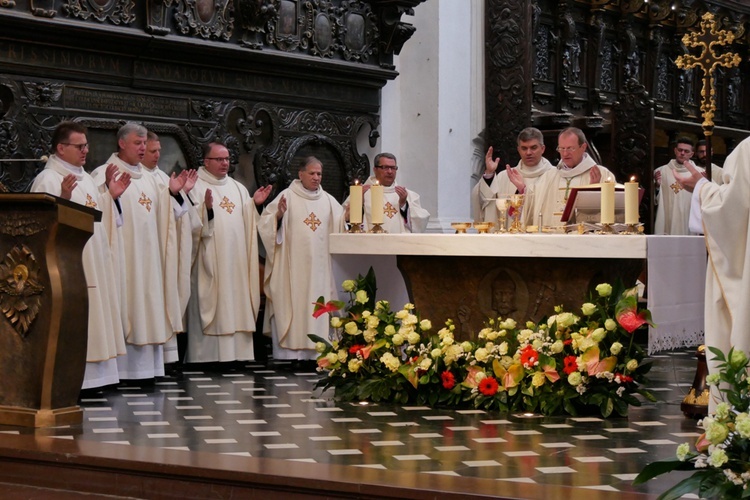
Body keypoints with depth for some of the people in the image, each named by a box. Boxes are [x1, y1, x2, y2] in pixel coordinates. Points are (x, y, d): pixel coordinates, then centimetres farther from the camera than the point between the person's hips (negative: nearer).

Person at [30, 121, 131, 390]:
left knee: (93, 320, 9)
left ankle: (92, 375, 15)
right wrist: (63, 198, -33)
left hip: (94, 265, 9)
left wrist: (111, 196, 10)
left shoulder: (85, 177, 18)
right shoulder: (47, 179, -9)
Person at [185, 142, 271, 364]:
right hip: (210, 262, -6)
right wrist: (206, 208, -28)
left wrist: (254, 204, 2)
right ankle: (206, 355, -5)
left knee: (236, 302, 4)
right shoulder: (196, 187, -2)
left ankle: (236, 352, 7)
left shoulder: (238, 188, 18)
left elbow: (247, 223, 17)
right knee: (209, 303, -7)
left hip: (236, 262, 6)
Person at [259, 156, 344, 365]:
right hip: (293, 266, -4)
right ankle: (290, 350, -6)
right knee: (292, 305, -7)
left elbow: (340, 225, 10)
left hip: (319, 266, 4)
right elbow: (267, 224, -3)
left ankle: (315, 349, 4)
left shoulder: (328, 200, 15)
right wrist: (278, 215, -22)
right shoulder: (288, 196, 2)